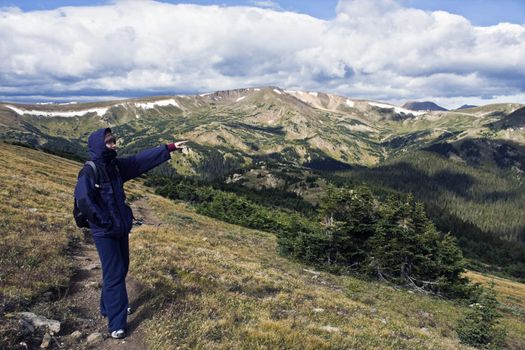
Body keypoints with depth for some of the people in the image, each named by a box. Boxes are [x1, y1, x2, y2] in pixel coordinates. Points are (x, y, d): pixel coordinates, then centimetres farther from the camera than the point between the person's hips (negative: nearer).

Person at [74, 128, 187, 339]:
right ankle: (116, 324, 6)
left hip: (121, 229, 8)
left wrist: (170, 148, 7)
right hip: (104, 233, -8)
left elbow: (142, 159, 7)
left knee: (121, 269, 19)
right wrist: (105, 221, -20)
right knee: (114, 275, -4)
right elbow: (83, 200, -28)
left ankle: (108, 306, 39)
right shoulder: (89, 172, -19)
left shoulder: (116, 166, 4)